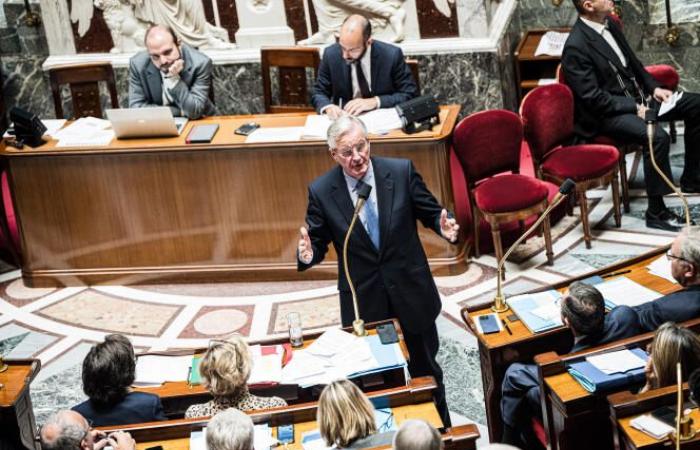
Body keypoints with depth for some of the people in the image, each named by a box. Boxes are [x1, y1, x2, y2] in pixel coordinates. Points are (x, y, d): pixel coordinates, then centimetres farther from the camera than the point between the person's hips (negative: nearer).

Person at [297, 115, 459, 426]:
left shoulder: (401, 172, -10)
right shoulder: (321, 191, -10)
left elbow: (430, 212, -1)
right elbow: (318, 242, -3)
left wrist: (443, 227, -23)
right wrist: (307, 255, -26)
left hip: (411, 292, 1)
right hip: (364, 300, -1)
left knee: (425, 368, 20)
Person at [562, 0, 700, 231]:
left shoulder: (610, 25, 5)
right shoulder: (575, 47, -21)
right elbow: (593, 98, -22)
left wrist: (653, 88, 4)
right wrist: (636, 107, -21)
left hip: (636, 96, 9)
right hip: (606, 115, -9)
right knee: (657, 137, -33)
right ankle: (656, 212, -21)